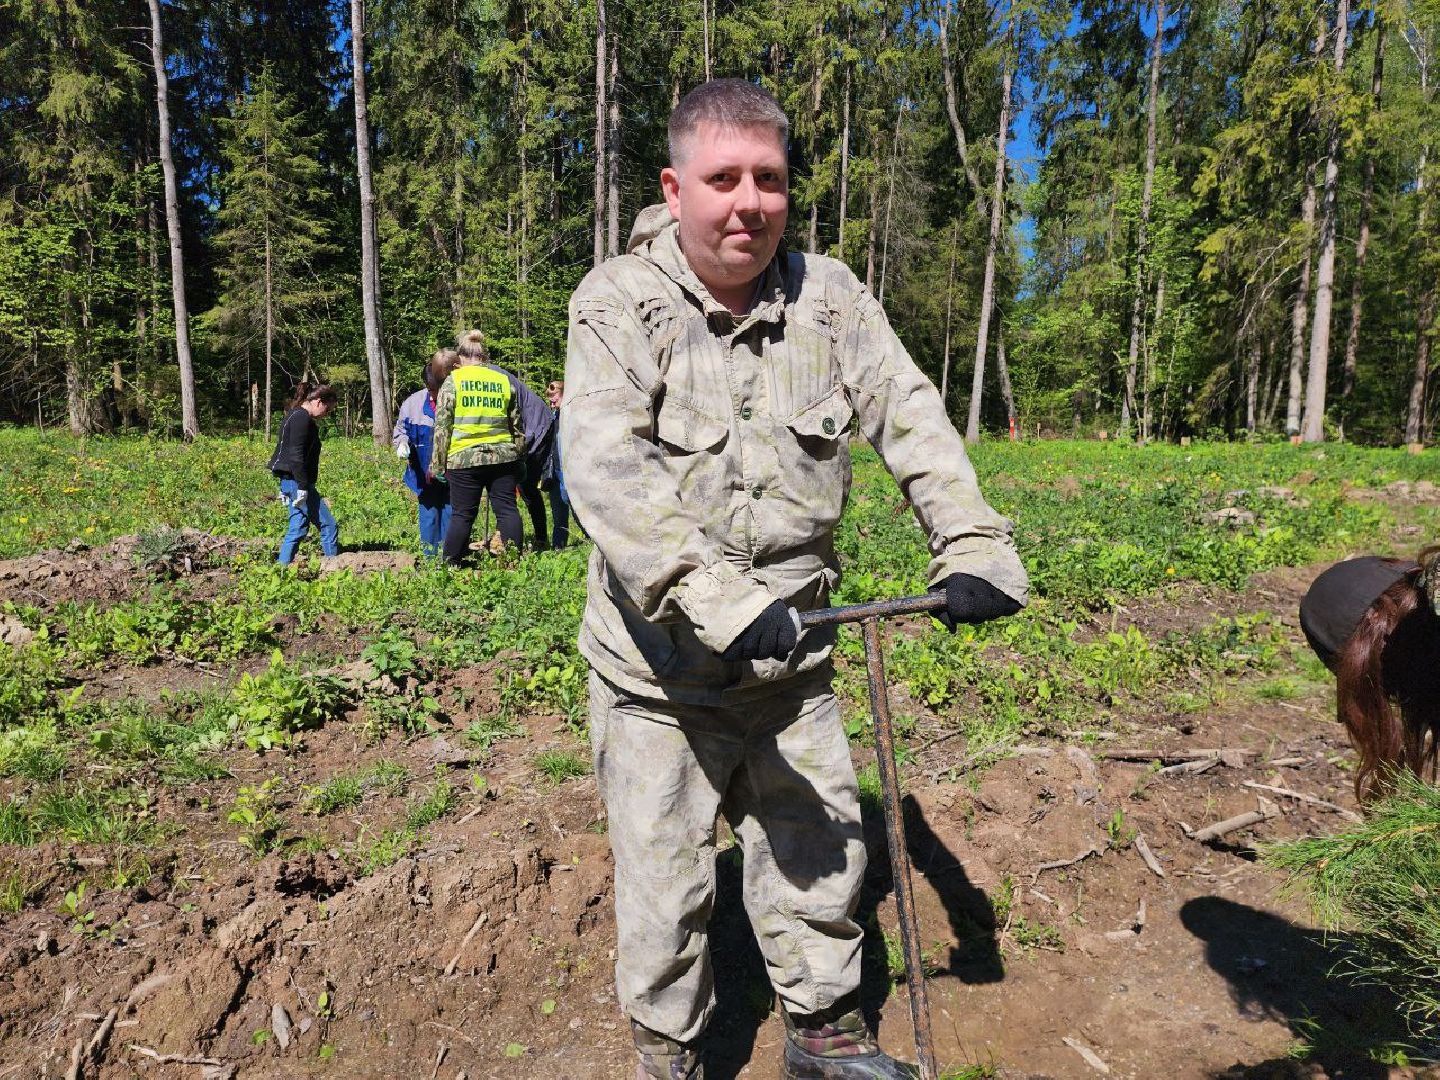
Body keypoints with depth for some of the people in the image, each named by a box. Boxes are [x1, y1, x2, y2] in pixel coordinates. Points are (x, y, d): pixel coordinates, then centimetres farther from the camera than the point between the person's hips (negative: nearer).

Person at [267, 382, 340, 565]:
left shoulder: (294, 416, 19)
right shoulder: (302, 419, -14)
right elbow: (296, 455, -22)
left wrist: (285, 487, 26)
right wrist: (303, 487, -23)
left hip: (288, 480, 11)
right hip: (298, 481, -11)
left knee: (298, 527, 14)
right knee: (328, 525, -4)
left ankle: (282, 567, 16)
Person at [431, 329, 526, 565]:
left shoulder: (452, 381, 1)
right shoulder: (505, 381, 9)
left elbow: (442, 427, -2)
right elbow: (517, 426, 14)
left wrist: (437, 464, 3)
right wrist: (518, 456, 24)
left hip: (464, 458, -2)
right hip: (503, 457, 2)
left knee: (462, 514, 4)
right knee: (507, 509, 6)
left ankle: (450, 565, 12)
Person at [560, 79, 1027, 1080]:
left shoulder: (828, 294, 0)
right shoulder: (621, 301, -12)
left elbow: (911, 415, -4)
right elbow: (603, 465, -26)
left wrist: (973, 545, -19)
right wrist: (713, 597, -37)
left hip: (790, 654, 4)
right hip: (660, 667, -3)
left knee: (821, 847, 18)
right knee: (665, 881, 10)